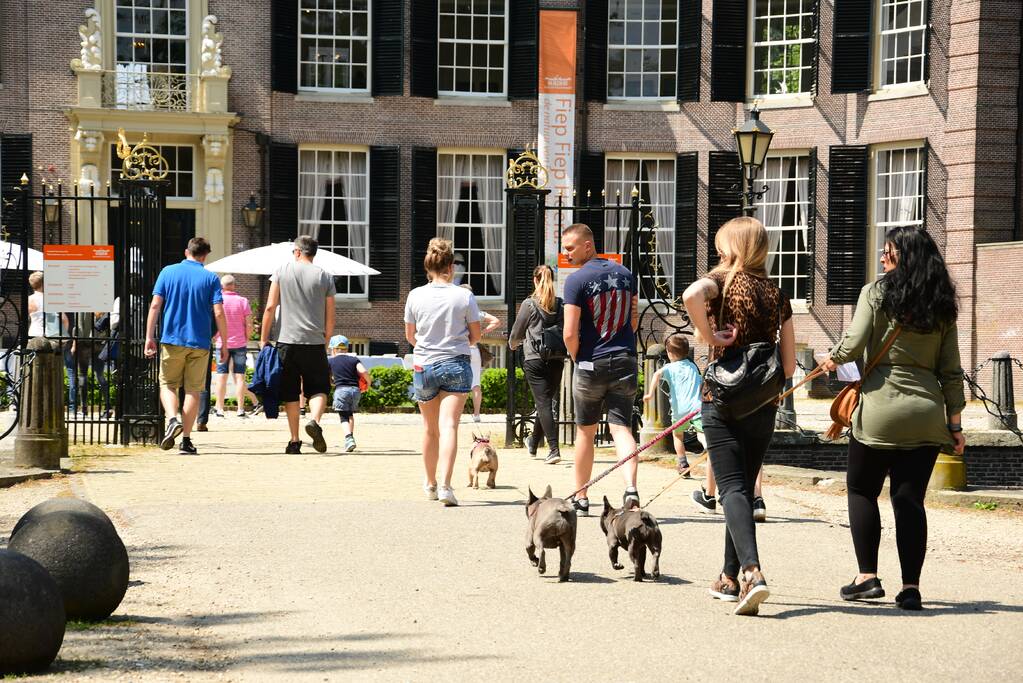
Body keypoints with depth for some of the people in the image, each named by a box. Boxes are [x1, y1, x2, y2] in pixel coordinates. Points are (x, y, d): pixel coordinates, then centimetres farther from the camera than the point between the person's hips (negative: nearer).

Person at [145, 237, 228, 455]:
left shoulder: (168, 272, 3)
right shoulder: (210, 278, 0)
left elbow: (155, 305, -2)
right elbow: (219, 313, -6)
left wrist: (149, 337, 1)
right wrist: (224, 345, 1)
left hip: (172, 340, 0)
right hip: (199, 342, 0)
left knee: (167, 385, 12)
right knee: (193, 390, 7)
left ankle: (173, 419, -15)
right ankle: (186, 439, 5)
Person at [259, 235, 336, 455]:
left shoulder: (282, 271, 3)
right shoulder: (324, 276, 5)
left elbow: (270, 308, -1)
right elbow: (330, 317, 6)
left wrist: (263, 339, 5)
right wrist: (325, 342, 19)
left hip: (287, 342, 0)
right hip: (315, 343, 0)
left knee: (290, 393, 7)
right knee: (319, 389, 8)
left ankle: (295, 441, 7)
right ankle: (314, 420, -20)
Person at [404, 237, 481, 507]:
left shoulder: (416, 296, -4)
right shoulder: (464, 296, -7)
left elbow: (409, 336, 6)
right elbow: (476, 335, 2)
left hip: (423, 366, 2)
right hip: (456, 365, -2)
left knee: (430, 428, 17)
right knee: (449, 426, -9)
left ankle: (431, 484, 31)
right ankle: (445, 485, -24)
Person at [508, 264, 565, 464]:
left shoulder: (529, 304, -6)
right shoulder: (561, 304, 2)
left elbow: (517, 332, 3)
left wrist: (513, 344, 25)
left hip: (534, 360, -4)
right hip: (556, 359, 4)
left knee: (544, 403, -5)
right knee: (549, 401, 17)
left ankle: (554, 450, -17)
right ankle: (533, 443, 36)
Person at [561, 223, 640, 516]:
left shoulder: (576, 280, -11)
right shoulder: (624, 273, 7)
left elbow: (570, 333, -15)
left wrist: (577, 359, 2)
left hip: (591, 364, -3)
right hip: (626, 362, 4)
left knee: (585, 431, 12)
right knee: (621, 428, 0)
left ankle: (581, 499, 21)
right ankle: (631, 487, -24)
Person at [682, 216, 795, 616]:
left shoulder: (724, 281, -4)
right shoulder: (777, 295, 9)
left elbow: (692, 295, -30)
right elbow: (789, 365, 9)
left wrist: (709, 335, -16)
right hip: (764, 406, 5)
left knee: (733, 488, -8)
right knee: (745, 488, 16)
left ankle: (752, 572, -27)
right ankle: (731, 577, 25)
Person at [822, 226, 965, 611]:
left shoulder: (876, 293, -3)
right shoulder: (942, 306, 9)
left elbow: (853, 345, -11)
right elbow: (951, 371, 9)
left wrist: (833, 359, 11)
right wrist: (955, 423, 13)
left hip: (881, 406, -4)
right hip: (927, 412, 4)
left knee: (861, 490, 11)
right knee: (910, 498, 5)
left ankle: (867, 576, 7)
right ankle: (910, 587, 2)